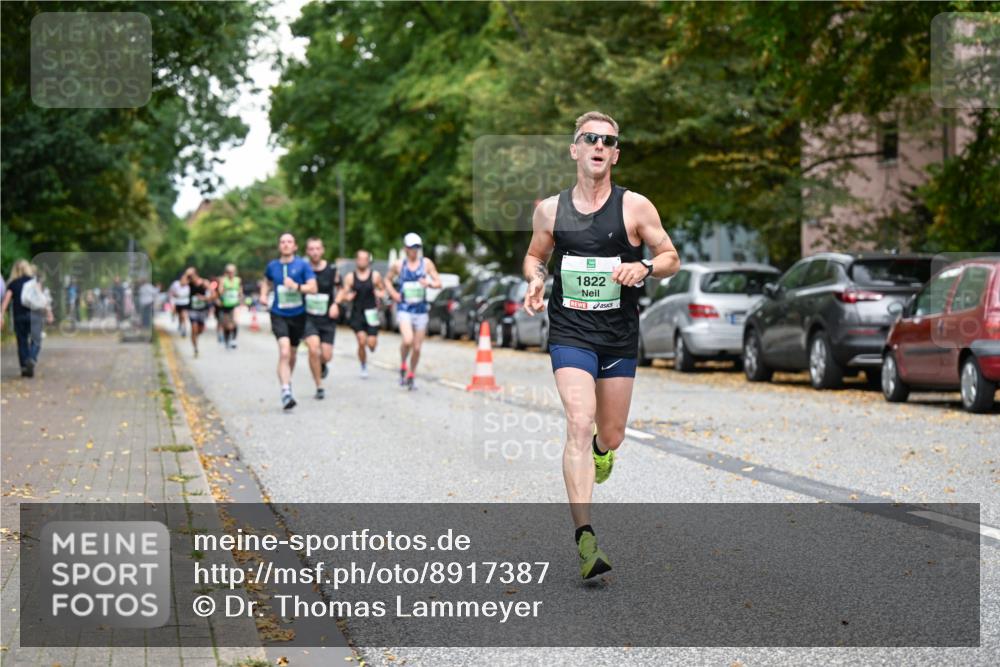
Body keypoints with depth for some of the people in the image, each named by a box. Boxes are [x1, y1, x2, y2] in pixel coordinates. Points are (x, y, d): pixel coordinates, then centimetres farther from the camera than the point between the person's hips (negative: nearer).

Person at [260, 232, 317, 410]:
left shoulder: (303, 265, -5)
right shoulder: (272, 266, 3)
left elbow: (313, 288, -11)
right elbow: (266, 281, 25)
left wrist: (296, 286, -25)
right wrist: (263, 294, 6)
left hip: (298, 315, 1)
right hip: (278, 315, -1)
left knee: (292, 354, 16)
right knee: (284, 352, -20)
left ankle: (287, 380, 43)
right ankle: (286, 392, -27)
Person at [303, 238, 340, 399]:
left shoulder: (331, 270, -1)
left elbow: (338, 289, 13)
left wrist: (336, 304, -2)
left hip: (327, 319, 1)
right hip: (308, 317, -1)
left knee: (326, 355, -1)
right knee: (313, 349, -21)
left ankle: (323, 364, 39)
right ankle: (319, 387, -7)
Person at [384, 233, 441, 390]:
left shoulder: (426, 263, 2)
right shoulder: (398, 265, 2)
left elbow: (438, 282, 2)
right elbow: (388, 280, 18)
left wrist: (429, 283, -20)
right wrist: (393, 293, 1)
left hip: (421, 310, 2)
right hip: (404, 308, -2)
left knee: (417, 347, 5)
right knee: (407, 340, -24)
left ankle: (411, 376, 26)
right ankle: (403, 366, 3)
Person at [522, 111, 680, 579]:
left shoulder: (634, 207, -3)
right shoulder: (550, 210, 1)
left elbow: (671, 258, 4)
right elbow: (535, 255, 18)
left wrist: (644, 268, -18)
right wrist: (535, 280, -5)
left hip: (620, 336, 1)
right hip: (570, 333, -1)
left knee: (611, 436, 10)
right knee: (579, 424, -19)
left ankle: (600, 449, 52)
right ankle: (585, 538, -24)